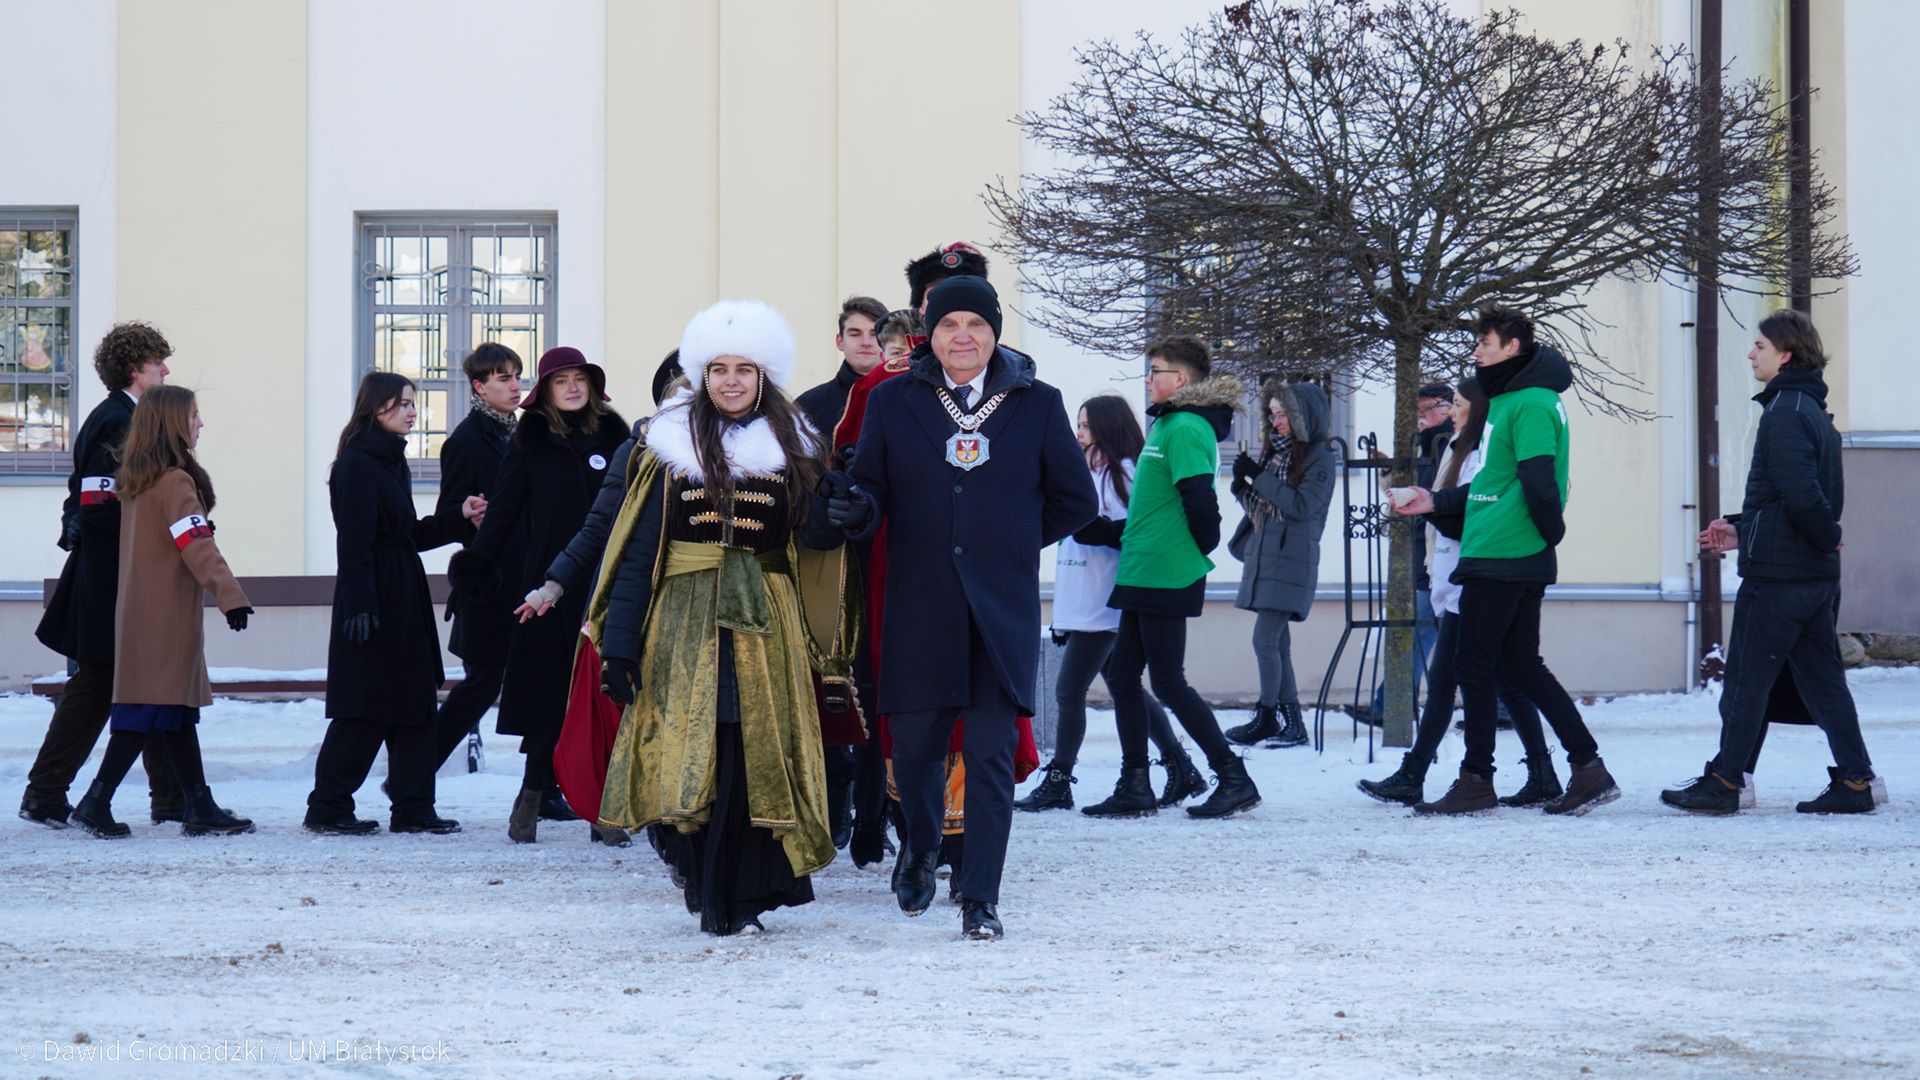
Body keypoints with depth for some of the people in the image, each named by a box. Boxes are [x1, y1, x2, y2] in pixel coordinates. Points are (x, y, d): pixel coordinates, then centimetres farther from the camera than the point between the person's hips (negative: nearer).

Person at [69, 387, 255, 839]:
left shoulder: (134, 481, 13)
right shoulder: (176, 481, -14)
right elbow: (198, 547, -22)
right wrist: (231, 597, -26)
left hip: (138, 612, 9)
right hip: (167, 616, -9)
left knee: (179, 711, 10)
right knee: (152, 711, -7)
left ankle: (198, 808, 12)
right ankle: (97, 800, -9)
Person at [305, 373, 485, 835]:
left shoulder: (389, 462, 17)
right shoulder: (357, 464, -13)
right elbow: (354, 543, -18)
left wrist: (460, 519, 14)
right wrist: (359, 607, -23)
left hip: (404, 604, 10)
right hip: (375, 603, -10)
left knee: (414, 704, 8)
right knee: (365, 712, -5)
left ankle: (413, 809, 12)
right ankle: (327, 808, 4)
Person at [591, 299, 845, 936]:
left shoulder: (789, 448, 9)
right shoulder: (672, 446, 6)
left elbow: (815, 536, -2)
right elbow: (639, 549, 3)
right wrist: (619, 641, -4)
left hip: (764, 624, 1)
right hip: (686, 624, 0)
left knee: (753, 759, -5)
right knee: (689, 758, -3)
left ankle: (741, 896, 3)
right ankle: (710, 892, 9)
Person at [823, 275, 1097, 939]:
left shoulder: (1037, 405, 5)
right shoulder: (893, 402, 6)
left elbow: (1076, 502, 13)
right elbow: (870, 491, 4)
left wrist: (1012, 542, 11)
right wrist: (856, 509, -17)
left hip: (1002, 606, -1)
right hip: (919, 603, 1)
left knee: (991, 755, -3)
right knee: (914, 744, 4)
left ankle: (980, 898, 4)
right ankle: (922, 849, 35)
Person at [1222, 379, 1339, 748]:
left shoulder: (1320, 457, -5)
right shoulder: (1274, 451, 16)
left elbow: (1303, 505, -16)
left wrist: (1259, 476, -16)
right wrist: (1242, 486, -2)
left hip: (1291, 561, -8)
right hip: (1263, 557, 8)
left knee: (1265, 639, -11)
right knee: (1277, 642, 6)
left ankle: (1266, 718, -2)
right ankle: (1293, 723, 9)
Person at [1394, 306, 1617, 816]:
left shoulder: (1531, 405, -15)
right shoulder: (1507, 401, 17)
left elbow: (1539, 482, -24)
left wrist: (1552, 533, -11)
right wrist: (1435, 501, 18)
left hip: (1501, 559, -10)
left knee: (1475, 664, -2)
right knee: (1521, 665, 10)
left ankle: (1476, 781, 4)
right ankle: (1589, 769, 9)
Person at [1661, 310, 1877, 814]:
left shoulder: (1785, 412, -14)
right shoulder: (1815, 411, 16)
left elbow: (1801, 494, -25)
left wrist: (1828, 539, -8)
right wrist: (1742, 529, 17)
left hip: (1776, 572, -9)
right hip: (1817, 575, 9)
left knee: (1747, 678, -2)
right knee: (1823, 678, 10)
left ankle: (1723, 782, 2)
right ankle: (1854, 781, 9)